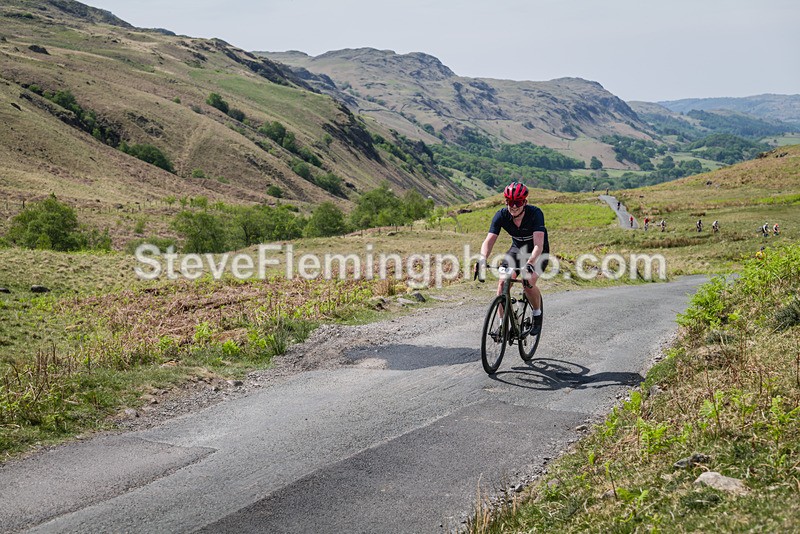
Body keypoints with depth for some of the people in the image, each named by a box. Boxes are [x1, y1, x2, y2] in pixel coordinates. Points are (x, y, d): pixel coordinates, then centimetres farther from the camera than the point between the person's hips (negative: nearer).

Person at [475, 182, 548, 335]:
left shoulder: (535, 213, -31)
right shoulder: (501, 215, -21)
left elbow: (538, 244, -41)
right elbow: (489, 240, -29)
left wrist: (530, 263, -58)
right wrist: (482, 260, -48)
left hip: (538, 252, -3)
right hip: (517, 249, 4)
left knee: (528, 283, -25)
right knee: (503, 283, -15)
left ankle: (537, 314, 4)